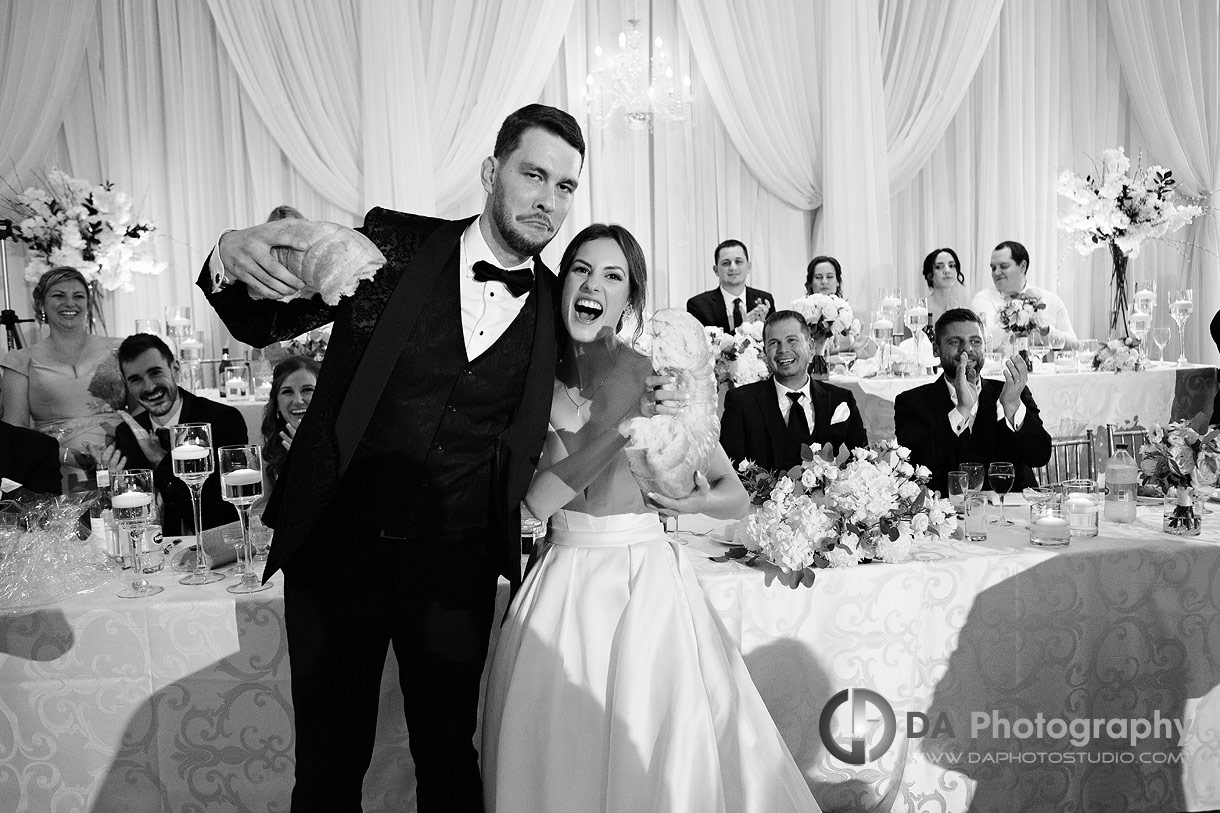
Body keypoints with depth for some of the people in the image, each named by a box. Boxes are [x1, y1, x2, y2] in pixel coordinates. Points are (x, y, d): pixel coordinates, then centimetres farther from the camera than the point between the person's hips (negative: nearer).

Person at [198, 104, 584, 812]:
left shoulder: (558, 307, -1)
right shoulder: (393, 243, -5)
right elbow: (267, 323, -1)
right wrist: (235, 263, -21)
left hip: (455, 568, 1)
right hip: (336, 545, 0)